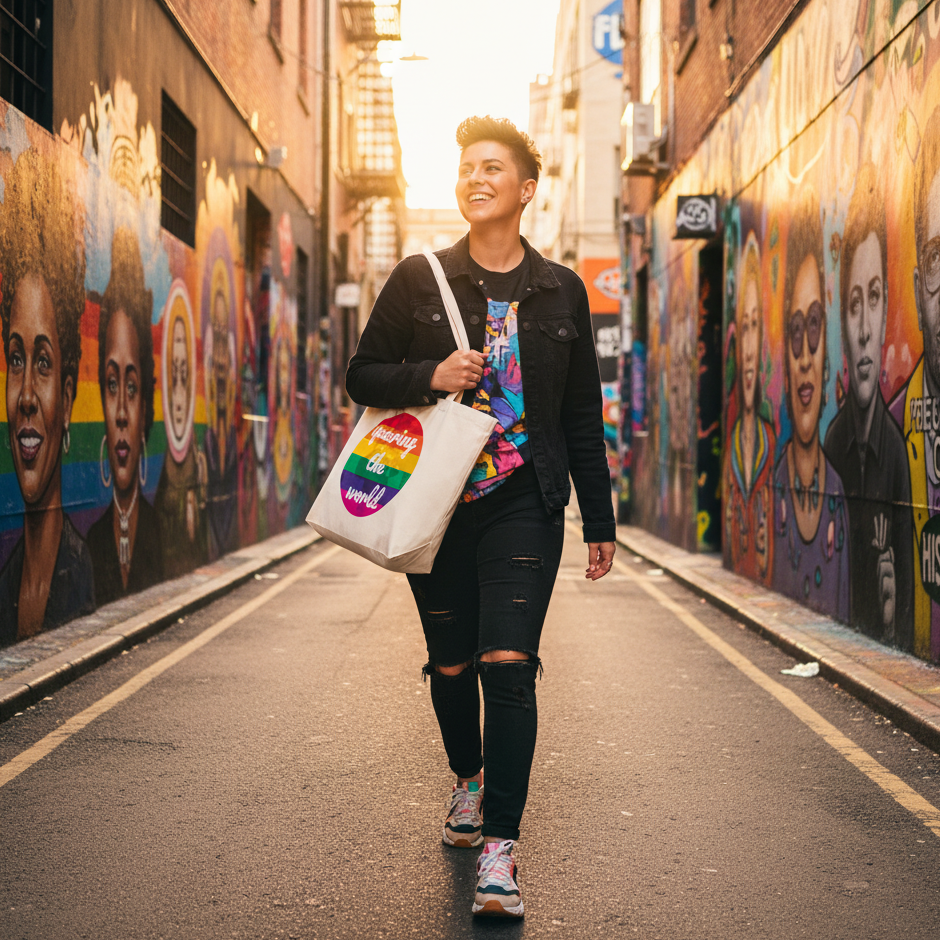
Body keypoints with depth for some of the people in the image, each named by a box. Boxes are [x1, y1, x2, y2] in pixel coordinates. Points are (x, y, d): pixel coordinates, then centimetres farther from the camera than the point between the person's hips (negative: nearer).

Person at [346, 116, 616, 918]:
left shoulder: (561, 292, 6)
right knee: (451, 664, 11)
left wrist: (600, 522, 10)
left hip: (523, 503, -1)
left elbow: (583, 415, 10)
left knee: (508, 664, -12)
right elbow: (362, 376, 6)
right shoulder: (418, 280, 3)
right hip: (437, 501, 1)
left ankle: (500, 846, -9)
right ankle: (468, 780, 40)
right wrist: (428, 377, -15)